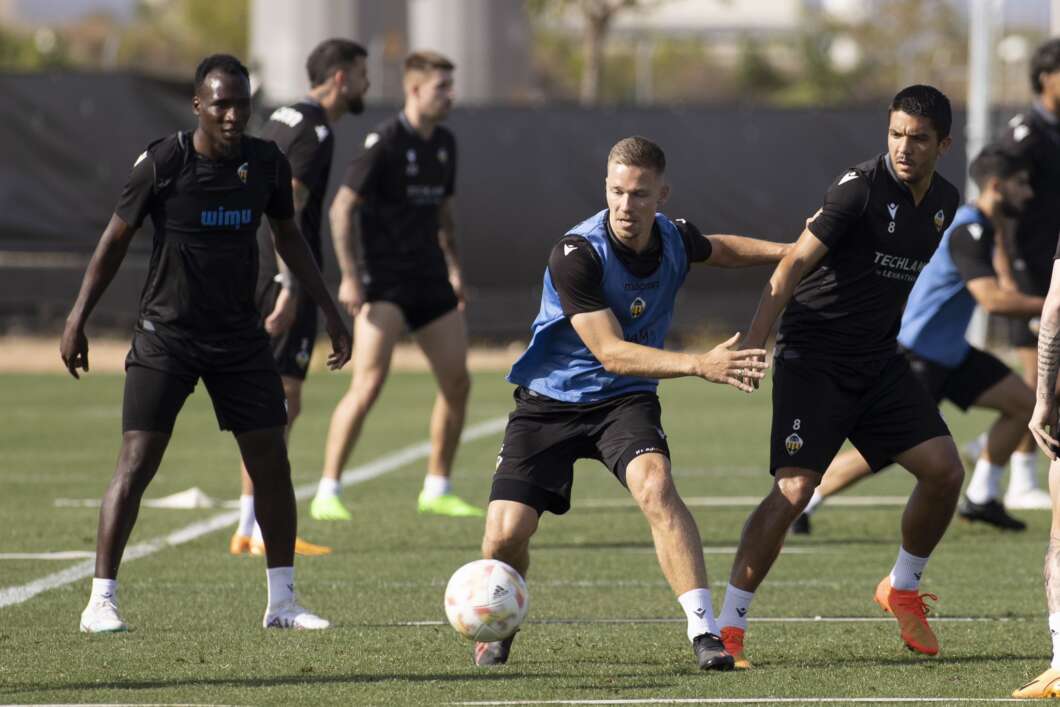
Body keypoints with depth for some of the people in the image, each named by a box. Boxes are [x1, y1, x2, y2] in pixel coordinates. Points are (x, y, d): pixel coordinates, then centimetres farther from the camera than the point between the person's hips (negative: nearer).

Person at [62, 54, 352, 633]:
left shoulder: (266, 163, -1)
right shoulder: (162, 163, -12)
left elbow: (288, 237, 14)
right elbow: (116, 239, -3)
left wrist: (330, 312, 15)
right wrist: (77, 320, -3)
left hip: (240, 335, 4)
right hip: (165, 334, -4)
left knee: (271, 459, 1)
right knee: (137, 461, -10)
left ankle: (282, 601, 12)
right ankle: (101, 600, -4)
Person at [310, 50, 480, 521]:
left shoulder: (444, 143, 11)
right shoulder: (385, 142, -12)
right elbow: (342, 207, -13)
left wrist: (454, 269, 18)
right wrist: (349, 277, -18)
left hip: (430, 281, 8)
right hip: (383, 282, -8)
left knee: (457, 383, 6)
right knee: (369, 382, -18)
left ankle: (437, 491, 20)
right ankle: (327, 494, -12)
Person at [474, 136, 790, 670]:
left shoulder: (673, 238, -6)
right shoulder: (576, 255, -25)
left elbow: (719, 250, 22)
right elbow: (612, 352, -30)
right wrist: (700, 365, -39)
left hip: (625, 402, 3)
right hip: (550, 400, -3)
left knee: (655, 486, -29)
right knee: (506, 533, -14)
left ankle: (703, 630, -30)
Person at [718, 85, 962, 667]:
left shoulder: (945, 204, 6)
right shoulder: (860, 189, -16)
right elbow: (794, 264, -18)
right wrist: (752, 345, -25)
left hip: (882, 359, 6)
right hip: (814, 356, -6)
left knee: (944, 471, -4)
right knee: (794, 489, -16)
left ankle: (902, 588, 21)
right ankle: (727, 626, -9)